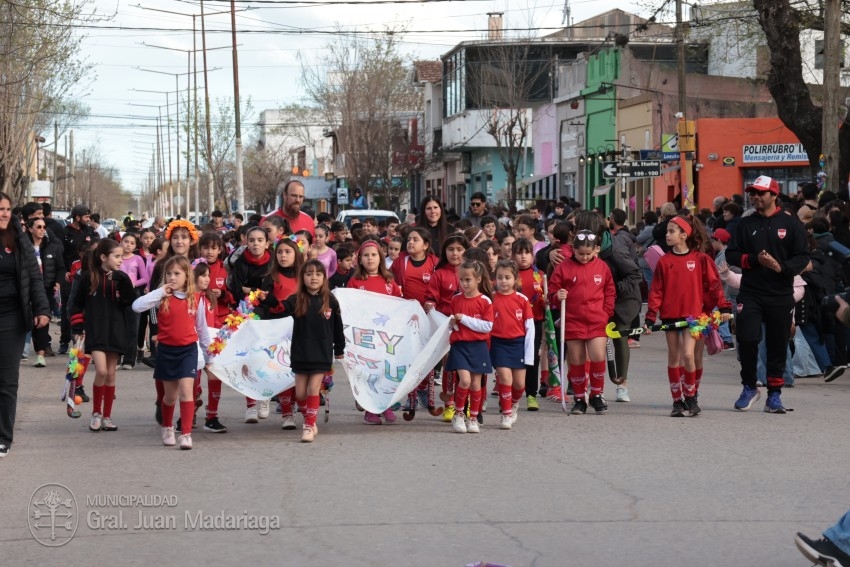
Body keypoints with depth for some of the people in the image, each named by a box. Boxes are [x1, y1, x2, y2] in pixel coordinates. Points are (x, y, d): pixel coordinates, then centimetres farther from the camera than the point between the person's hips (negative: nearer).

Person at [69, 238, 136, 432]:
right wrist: (77, 327, -1)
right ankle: (96, 412, 3)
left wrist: (123, 282, -20)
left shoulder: (121, 278, 4)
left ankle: (107, 416, 16)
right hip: (95, 331, -3)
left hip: (115, 331, 3)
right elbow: (76, 304, 4)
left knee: (111, 374, 7)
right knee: (101, 371, -15)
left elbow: (131, 301, -8)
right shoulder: (88, 277, -3)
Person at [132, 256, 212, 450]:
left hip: (188, 350, -1)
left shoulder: (196, 299, -1)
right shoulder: (162, 297, -4)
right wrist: (160, 292, -19)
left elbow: (202, 328, 9)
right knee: (171, 395, 13)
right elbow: (137, 306, -19)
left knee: (186, 390, -14)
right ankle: (167, 428, 37)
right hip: (166, 350, 1)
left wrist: (208, 354, 14)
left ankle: (186, 434, -12)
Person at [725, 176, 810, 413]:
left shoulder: (790, 224, 3)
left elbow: (802, 257, -1)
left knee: (778, 345, 4)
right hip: (750, 293, 1)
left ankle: (774, 394, 13)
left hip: (780, 295, -1)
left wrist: (781, 267, -19)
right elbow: (731, 254, 6)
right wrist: (755, 260, -11)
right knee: (747, 339, -10)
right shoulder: (745, 224, 9)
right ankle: (749, 387, 9)